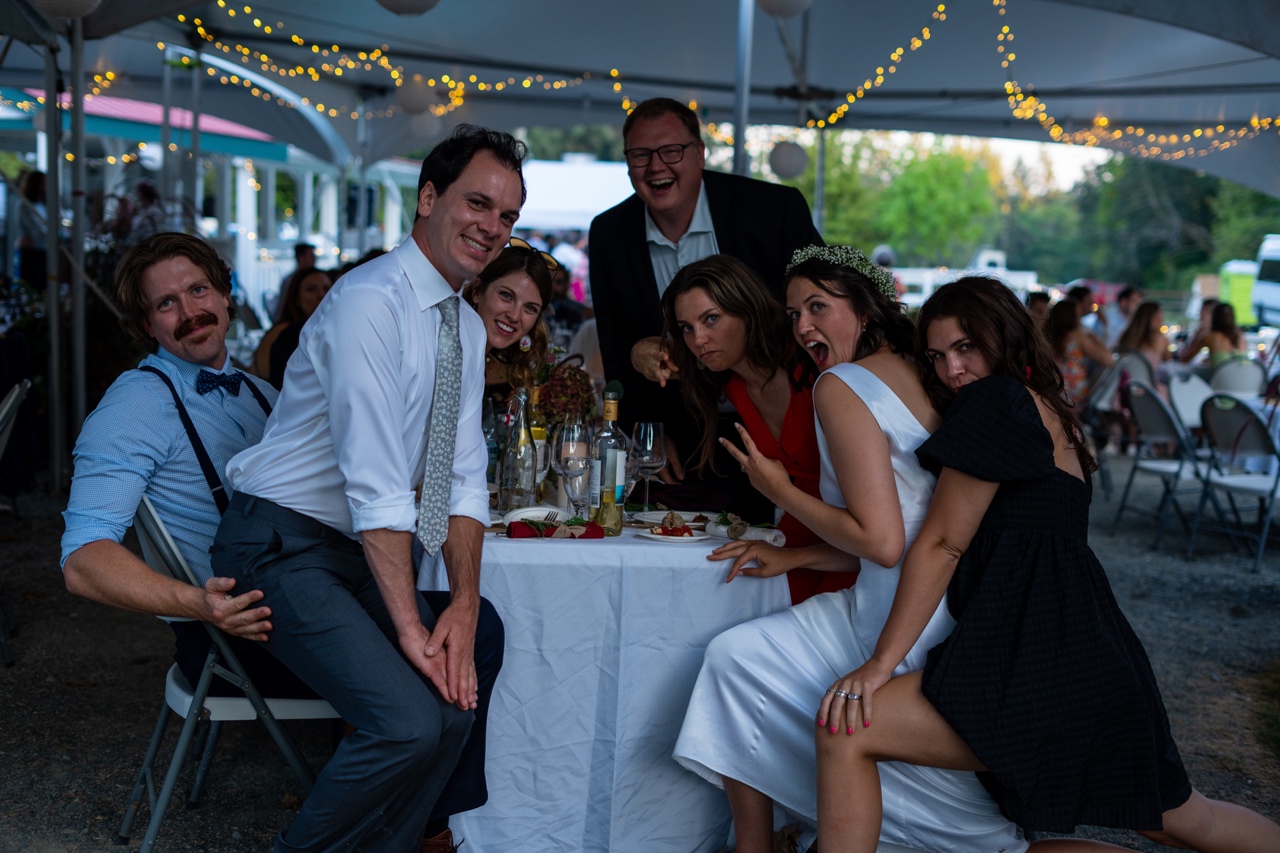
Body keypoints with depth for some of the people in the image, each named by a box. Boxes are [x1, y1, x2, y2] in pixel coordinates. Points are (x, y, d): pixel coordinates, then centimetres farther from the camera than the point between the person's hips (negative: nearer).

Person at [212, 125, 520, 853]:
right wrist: (410, 628, -22)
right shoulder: (370, 301, -18)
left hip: (362, 551, 9)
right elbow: (375, 484, -22)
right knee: (413, 721, -24)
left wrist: (465, 608, -7)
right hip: (285, 547, -9)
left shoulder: (467, 328, 10)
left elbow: (463, 478, 6)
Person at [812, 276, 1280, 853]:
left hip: (1038, 666, -11)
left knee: (845, 732, -14)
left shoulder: (995, 401, -8)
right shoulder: (1049, 412, 20)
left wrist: (880, 662, -8)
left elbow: (942, 545, -11)